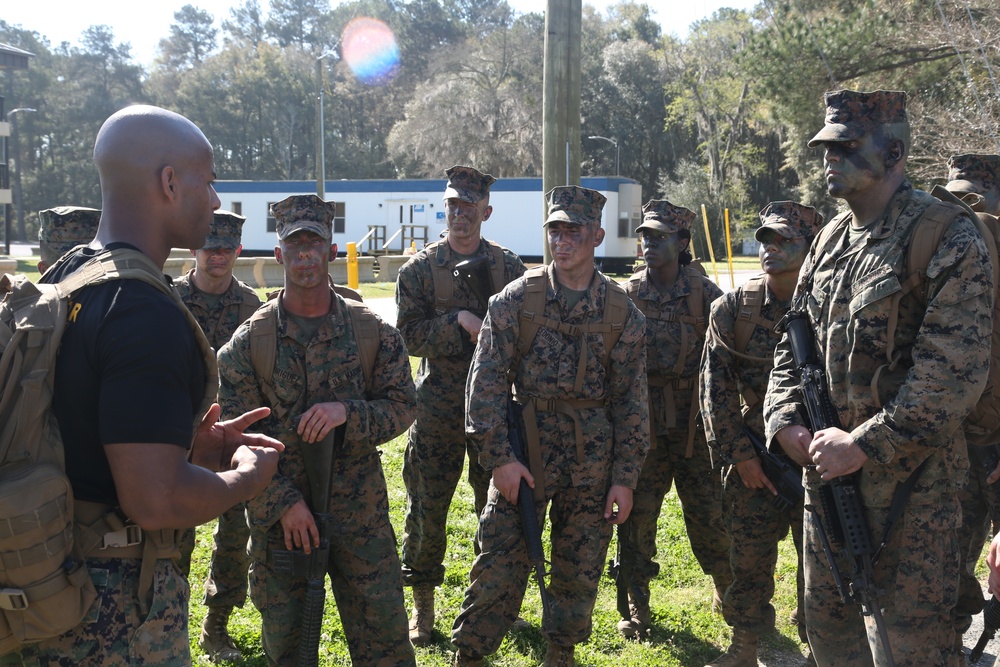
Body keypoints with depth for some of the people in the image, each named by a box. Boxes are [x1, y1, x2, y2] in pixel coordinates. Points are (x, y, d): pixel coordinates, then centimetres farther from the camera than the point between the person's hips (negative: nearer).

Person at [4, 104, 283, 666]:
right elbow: (155, 501, -27)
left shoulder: (59, 281, 6)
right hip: (115, 604, -9)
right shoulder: (149, 314, -24)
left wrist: (191, 445, 11)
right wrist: (249, 476, -10)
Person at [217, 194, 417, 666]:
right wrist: (284, 503, -13)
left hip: (360, 513, 0)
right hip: (279, 516, 0)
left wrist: (348, 411, -19)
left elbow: (402, 406, 1)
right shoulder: (250, 340, -3)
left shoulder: (373, 332, 0)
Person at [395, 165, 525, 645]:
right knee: (427, 508, 3)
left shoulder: (508, 266, 6)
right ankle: (422, 603, 18)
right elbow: (409, 335, -4)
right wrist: (459, 321, -17)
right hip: (438, 405, -1)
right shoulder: (419, 269, 2)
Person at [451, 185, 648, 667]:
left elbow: (631, 400, 4)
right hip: (524, 449, -1)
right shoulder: (517, 299, -3)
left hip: (592, 459, 2)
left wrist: (625, 477, 0)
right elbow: (485, 382, -6)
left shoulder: (622, 313, 1)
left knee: (579, 570, 11)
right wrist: (498, 458, -12)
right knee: (498, 564, -1)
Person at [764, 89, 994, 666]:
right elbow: (793, 342, 16)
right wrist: (786, 420, -1)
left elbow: (954, 374, -21)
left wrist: (862, 444, -21)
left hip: (908, 478, -7)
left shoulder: (949, 242, -14)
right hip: (826, 466, 8)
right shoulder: (831, 240, 10)